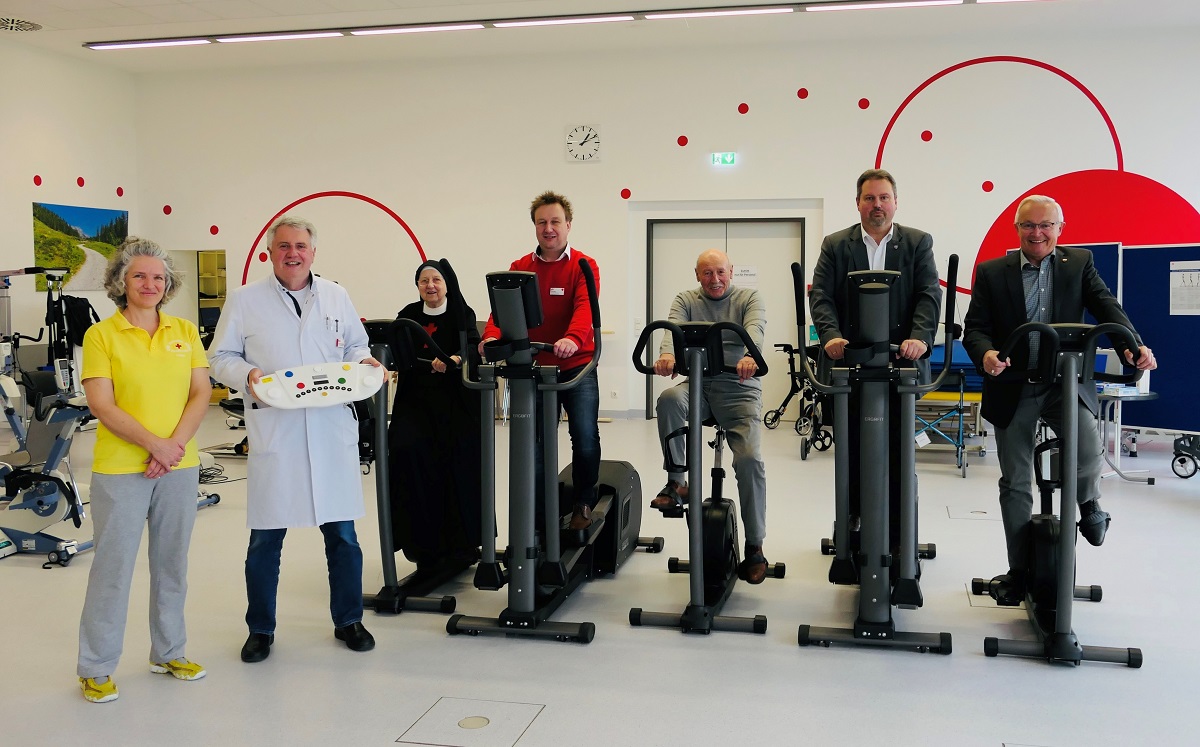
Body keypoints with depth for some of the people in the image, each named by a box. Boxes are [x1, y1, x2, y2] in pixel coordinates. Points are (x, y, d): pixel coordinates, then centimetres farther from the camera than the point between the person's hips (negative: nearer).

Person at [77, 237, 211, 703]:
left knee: (172, 563, 13)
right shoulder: (102, 335, -3)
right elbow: (101, 405, -10)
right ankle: (95, 668, 15)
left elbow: (201, 393, 2)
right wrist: (155, 444, -18)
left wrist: (176, 444, -12)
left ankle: (169, 653, 28)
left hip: (180, 467, 4)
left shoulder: (185, 332, 8)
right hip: (120, 468, -3)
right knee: (113, 565, 2)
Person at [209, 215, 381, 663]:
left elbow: (356, 346, 20)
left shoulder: (337, 297, 12)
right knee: (265, 538, 5)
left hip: (332, 429, 2)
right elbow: (220, 357, 6)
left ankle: (348, 620, 25)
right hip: (273, 432, -2)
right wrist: (247, 375, -14)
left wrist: (364, 363, -2)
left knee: (342, 532, 8)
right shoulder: (244, 301, 4)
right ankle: (260, 629, 23)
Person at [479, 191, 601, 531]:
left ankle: (583, 503, 12)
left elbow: (585, 306, -21)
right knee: (535, 442, 7)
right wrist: (492, 336, -28)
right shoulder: (520, 268, 6)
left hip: (576, 367, -3)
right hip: (534, 368, 3)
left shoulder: (584, 266, -3)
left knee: (585, 437, -11)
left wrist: (573, 339, -41)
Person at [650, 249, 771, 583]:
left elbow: (755, 328, -16)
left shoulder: (749, 298, 6)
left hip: (739, 389, -1)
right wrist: (668, 353, -35)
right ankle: (676, 483, -16)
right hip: (697, 384, 2)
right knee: (669, 398, -33)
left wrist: (749, 356, -39)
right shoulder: (686, 301, 11)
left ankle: (755, 546, -5)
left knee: (750, 459, -20)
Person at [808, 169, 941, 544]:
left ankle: (897, 535, 10)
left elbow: (929, 295, -2)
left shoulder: (918, 243, 8)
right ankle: (852, 522, 18)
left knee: (897, 450, 2)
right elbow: (821, 296, 0)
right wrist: (832, 336, -18)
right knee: (851, 449, 6)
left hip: (900, 363, 0)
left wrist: (919, 337, -19)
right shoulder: (835, 245, 9)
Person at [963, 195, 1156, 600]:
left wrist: (1133, 344, -26)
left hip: (1066, 384, 0)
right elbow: (975, 328, -3)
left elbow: (1106, 306, -7)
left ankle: (1088, 505, 8)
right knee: (1015, 483, 6)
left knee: (1088, 446, -27)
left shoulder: (1079, 263, 6)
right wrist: (986, 354, -26)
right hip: (1013, 388, 1)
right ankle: (1019, 570, 21)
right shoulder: (992, 272, 3)